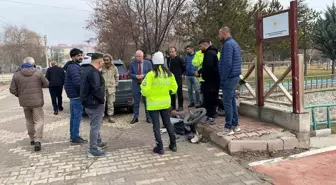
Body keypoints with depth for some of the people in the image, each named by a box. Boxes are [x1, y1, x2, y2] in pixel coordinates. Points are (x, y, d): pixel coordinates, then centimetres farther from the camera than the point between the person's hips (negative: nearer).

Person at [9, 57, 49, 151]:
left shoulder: (17, 74, 0)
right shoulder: (38, 73, -8)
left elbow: (12, 90, 0)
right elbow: (46, 84, 0)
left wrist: (20, 95, 16)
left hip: (24, 102, 4)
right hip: (37, 101, -3)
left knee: (29, 121, 19)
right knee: (39, 120, 1)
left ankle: (32, 139, 27)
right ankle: (37, 140, -12)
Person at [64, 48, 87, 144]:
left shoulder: (72, 66, 17)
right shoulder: (74, 67, -17)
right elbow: (77, 82, -25)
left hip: (73, 94, 11)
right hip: (76, 95, -11)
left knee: (73, 116, 17)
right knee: (77, 116, -4)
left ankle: (73, 135, 27)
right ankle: (75, 137, 3)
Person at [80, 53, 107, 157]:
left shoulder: (87, 69, 11)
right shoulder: (93, 72, -22)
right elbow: (96, 89, -27)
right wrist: (102, 100, -14)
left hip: (89, 102, 11)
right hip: (94, 103, -10)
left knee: (95, 125, 24)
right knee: (95, 126, -2)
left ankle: (98, 142, 39)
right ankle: (93, 150, 6)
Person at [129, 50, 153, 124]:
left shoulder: (148, 63, 1)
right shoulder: (132, 63, 3)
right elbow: (130, 74, 3)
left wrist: (143, 76, -16)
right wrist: (136, 76, -16)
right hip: (136, 85, 1)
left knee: (147, 102, 6)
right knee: (136, 102, 7)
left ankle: (148, 117, 18)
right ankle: (135, 117, 18)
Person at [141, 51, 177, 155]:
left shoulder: (151, 74, -17)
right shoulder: (169, 74, -2)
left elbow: (145, 90, -19)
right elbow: (174, 88, 3)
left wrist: (144, 93, 3)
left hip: (153, 104, -4)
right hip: (165, 103, 5)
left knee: (156, 125, 6)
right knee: (168, 123, 18)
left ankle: (160, 147, 9)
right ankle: (173, 145, 25)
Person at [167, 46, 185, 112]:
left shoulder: (179, 59, -9)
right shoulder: (169, 59, 8)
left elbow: (184, 67, -3)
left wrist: (180, 74, 4)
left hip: (178, 78, -6)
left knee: (179, 92, 0)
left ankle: (180, 106, 7)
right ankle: (173, 106, 20)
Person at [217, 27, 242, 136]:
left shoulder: (228, 44, -14)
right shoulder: (234, 43, 17)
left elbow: (227, 64, -22)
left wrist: (223, 79, -17)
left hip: (229, 78, -10)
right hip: (235, 76, 10)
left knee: (227, 103, -6)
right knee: (232, 101, 14)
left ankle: (228, 128, 0)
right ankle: (235, 125, 21)